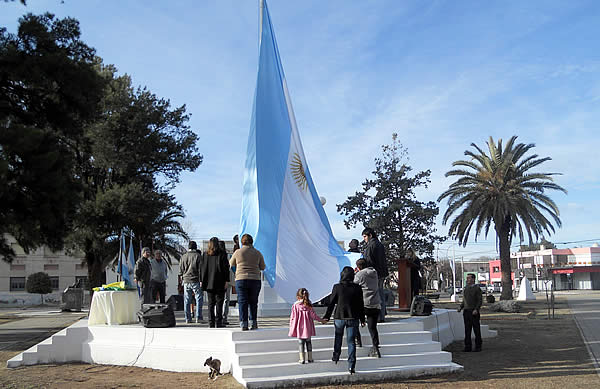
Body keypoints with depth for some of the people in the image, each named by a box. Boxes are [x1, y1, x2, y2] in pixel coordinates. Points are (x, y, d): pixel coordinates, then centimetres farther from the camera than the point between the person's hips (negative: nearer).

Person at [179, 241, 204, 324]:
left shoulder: (183, 257, 8)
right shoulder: (198, 256, -4)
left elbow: (181, 269, 11)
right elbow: (200, 269, -7)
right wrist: (201, 280, -4)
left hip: (186, 281, 4)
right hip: (195, 281, -4)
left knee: (187, 300, 7)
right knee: (199, 299, 2)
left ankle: (188, 318, 9)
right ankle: (198, 317, -4)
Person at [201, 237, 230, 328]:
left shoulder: (205, 255, 4)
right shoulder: (222, 254, -5)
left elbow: (203, 268, 7)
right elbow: (226, 268, -7)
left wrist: (202, 281, 11)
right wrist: (226, 280, -5)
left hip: (209, 283, 3)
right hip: (219, 283, -3)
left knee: (211, 303, 9)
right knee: (219, 303, 1)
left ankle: (211, 323, 8)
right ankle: (218, 322, -2)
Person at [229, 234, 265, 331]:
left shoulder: (238, 252, 0)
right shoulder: (257, 253, 3)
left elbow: (231, 264, 16)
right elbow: (262, 267, 8)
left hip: (241, 280, -1)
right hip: (255, 280, 1)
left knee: (242, 302, 2)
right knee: (253, 302, 11)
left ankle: (243, 324, -1)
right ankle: (254, 323, 10)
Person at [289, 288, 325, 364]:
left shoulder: (295, 305, -9)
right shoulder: (308, 305, -6)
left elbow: (293, 317, -7)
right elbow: (313, 315, -4)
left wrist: (291, 328, 1)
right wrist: (321, 320, 9)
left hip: (299, 328, -1)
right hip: (308, 328, 2)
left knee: (300, 343, 8)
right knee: (308, 342, 16)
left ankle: (302, 359, 5)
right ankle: (310, 358, 18)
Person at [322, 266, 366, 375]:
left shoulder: (337, 287, -10)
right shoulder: (357, 288, -5)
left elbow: (331, 303, -3)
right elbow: (361, 306, 1)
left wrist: (327, 316, 8)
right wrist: (362, 320, 11)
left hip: (339, 317, 0)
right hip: (353, 318, 0)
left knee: (338, 337, 24)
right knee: (351, 341, 5)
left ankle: (336, 356, 36)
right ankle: (351, 365, -2)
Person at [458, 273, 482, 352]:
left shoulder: (477, 288, -2)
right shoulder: (465, 288, 15)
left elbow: (480, 300, -6)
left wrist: (476, 309, -19)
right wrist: (460, 307, 6)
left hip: (474, 312, -5)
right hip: (466, 311, 5)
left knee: (476, 329, -1)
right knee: (467, 329, 4)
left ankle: (478, 346, 7)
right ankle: (467, 346, 7)